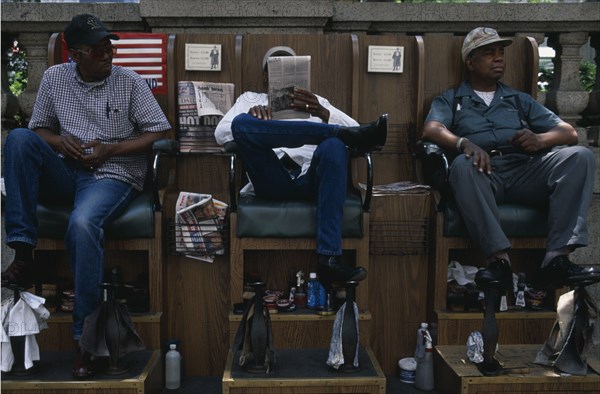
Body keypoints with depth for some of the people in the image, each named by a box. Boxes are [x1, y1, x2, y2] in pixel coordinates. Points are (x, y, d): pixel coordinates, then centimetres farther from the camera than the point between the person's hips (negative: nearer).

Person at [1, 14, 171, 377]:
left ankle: (85, 334, -23)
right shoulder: (54, 77, 9)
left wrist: (111, 149, -12)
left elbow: (160, 132, -2)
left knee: (82, 223, -36)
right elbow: (39, 127, 17)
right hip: (66, 171, 4)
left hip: (114, 175, -4)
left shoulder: (130, 82, 1)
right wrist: (59, 142, -7)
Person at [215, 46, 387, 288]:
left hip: (311, 179, 1)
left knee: (334, 145, -33)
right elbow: (220, 133, 10)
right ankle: (355, 135, -28)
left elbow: (353, 127, 11)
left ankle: (329, 259, -40)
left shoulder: (317, 101, 30)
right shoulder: (250, 99, 29)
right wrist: (250, 118, -12)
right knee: (241, 123, -26)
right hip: (273, 181, 0)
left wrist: (322, 113, -11)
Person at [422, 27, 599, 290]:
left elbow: (569, 132, 21)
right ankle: (498, 258, -42)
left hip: (525, 172, 3)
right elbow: (431, 130, 0)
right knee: (463, 165, -37)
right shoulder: (450, 100, 23)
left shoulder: (520, 100, 31)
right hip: (484, 173, -3)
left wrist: (540, 139, -4)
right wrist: (464, 144, -23)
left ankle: (557, 257, -34)